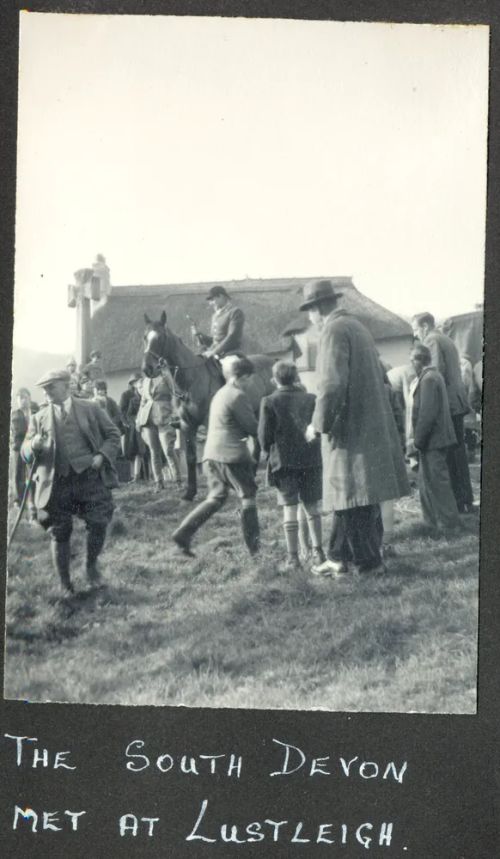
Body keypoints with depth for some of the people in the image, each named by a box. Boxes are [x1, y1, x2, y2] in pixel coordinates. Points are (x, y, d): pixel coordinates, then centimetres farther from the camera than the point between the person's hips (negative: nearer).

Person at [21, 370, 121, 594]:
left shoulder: (90, 409, 8)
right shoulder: (39, 418, 11)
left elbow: (113, 435, 9)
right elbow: (25, 453, 8)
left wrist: (102, 455, -9)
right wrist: (33, 445, -16)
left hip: (90, 477, -1)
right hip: (56, 483, 1)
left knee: (98, 524, -8)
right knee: (59, 534, 5)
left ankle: (91, 565, 21)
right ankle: (65, 585, 20)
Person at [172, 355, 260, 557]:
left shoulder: (220, 394, 16)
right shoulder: (238, 396, -12)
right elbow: (252, 428, -10)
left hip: (211, 454, 8)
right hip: (232, 455, -8)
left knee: (215, 498, 13)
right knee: (248, 496, 6)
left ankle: (183, 533, 3)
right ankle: (253, 546, 10)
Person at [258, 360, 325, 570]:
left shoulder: (269, 402, -6)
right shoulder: (311, 399, 2)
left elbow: (264, 436, -6)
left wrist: (269, 451, 13)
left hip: (284, 462, -2)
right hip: (311, 460, 2)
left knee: (290, 510, 2)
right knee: (312, 507, 13)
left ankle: (293, 557, 3)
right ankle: (317, 551, 11)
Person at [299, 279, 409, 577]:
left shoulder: (334, 331, -13)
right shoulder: (357, 326, 15)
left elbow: (332, 384, -23)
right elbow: (377, 376, 21)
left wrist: (319, 424, -12)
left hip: (350, 430, -9)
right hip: (370, 426, 9)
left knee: (351, 499, -1)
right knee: (349, 497, 14)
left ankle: (369, 561, 6)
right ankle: (340, 557, 20)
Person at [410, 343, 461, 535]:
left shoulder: (429, 379, -18)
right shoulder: (434, 376, 14)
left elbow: (427, 413, -23)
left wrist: (419, 439, -17)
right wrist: (419, 438, 17)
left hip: (432, 440, -10)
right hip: (437, 439, 10)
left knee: (437, 482, -3)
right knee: (426, 482, 16)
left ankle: (450, 524, 3)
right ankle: (433, 524, 23)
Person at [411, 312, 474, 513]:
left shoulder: (432, 341, -8)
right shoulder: (447, 340, 21)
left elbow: (437, 371, -18)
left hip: (446, 403, -10)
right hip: (458, 401, 10)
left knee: (449, 454, -6)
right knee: (458, 450, 14)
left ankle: (459, 502, -5)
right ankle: (467, 500, 19)